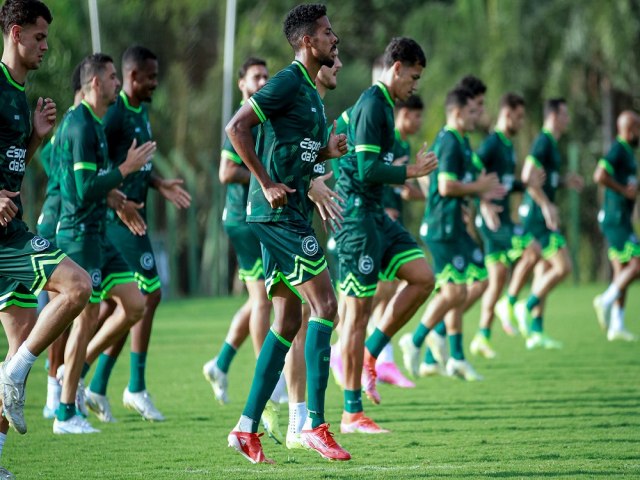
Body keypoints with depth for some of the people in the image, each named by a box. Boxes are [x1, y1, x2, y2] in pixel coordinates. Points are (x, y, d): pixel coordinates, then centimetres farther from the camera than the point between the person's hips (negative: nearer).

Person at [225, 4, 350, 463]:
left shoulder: (311, 91, 18)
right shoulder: (288, 83, -11)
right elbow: (237, 127, -19)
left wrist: (328, 150, 7)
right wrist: (267, 184, -20)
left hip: (287, 214, 10)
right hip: (279, 213, -10)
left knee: (288, 321, 10)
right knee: (325, 306, -12)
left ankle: (248, 427, 12)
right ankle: (315, 425, -12)